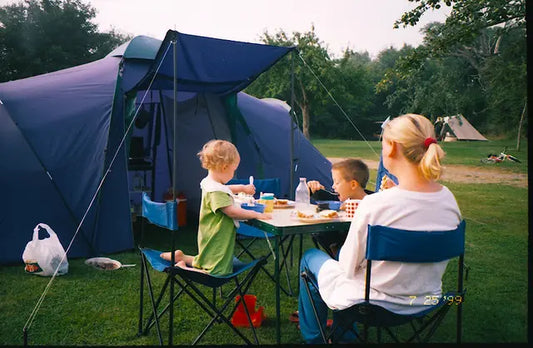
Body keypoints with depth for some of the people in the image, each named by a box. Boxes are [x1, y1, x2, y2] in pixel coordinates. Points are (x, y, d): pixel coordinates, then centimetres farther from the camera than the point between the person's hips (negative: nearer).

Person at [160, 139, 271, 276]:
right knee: (217, 272, -5)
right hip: (216, 243, -11)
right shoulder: (215, 191, -27)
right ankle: (183, 268, -5)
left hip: (212, 241, 11)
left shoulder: (209, 183, 6)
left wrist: (243, 188, 25)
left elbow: (226, 189, 29)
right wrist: (257, 215, -23)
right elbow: (232, 212, -30)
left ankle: (180, 257, 22)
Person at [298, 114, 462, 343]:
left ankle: (312, 337, 38)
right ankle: (344, 333, 44)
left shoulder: (375, 205, -31)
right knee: (341, 253, 31)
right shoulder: (448, 199, -11)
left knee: (310, 257, 20)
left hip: (375, 304, -6)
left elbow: (349, 267, -18)